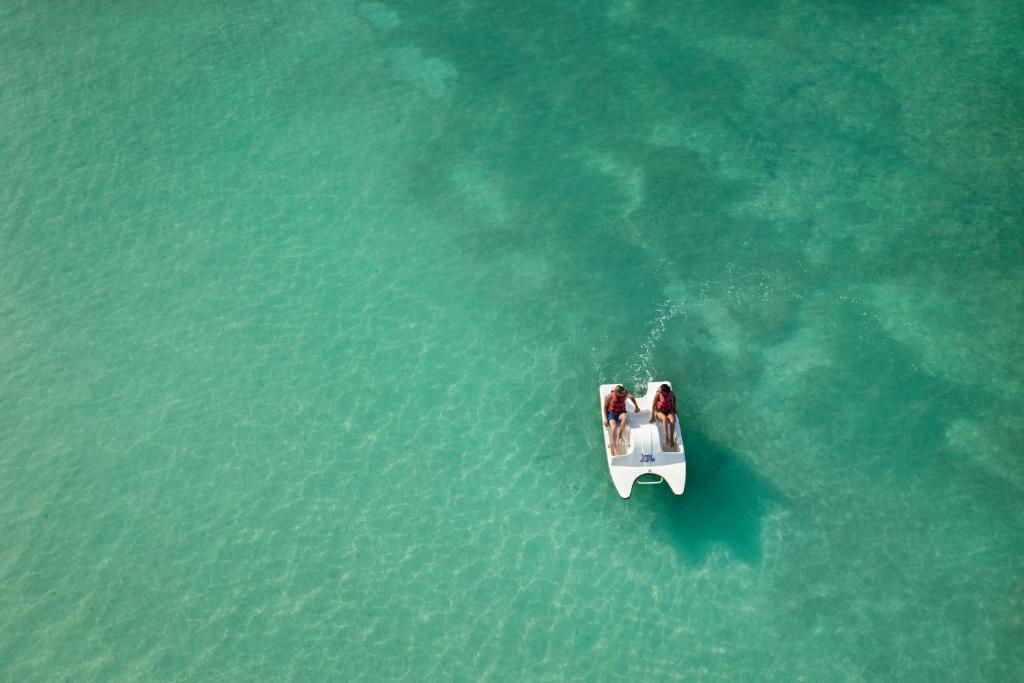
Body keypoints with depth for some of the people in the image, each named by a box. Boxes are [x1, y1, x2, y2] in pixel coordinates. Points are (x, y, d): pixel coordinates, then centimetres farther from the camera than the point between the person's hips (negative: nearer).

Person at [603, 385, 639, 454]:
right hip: (612, 414, -2)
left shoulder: (625, 394, -11)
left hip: (621, 413, 2)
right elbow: (605, 407, -3)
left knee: (625, 417, -37)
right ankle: (613, 448, -24)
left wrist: (636, 406, 4)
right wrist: (606, 419, -7)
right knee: (614, 427, -30)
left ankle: (619, 436, -23)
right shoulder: (609, 397, -17)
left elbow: (632, 397, 12)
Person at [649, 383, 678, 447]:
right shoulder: (658, 395, -21)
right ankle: (667, 439, -33)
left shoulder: (671, 393, -16)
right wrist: (653, 416, -11)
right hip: (660, 411, -2)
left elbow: (674, 398, 9)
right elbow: (653, 405, -12)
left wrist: (674, 408, 9)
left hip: (669, 411, 2)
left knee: (672, 421, -30)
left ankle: (672, 439, -19)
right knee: (665, 419, -36)